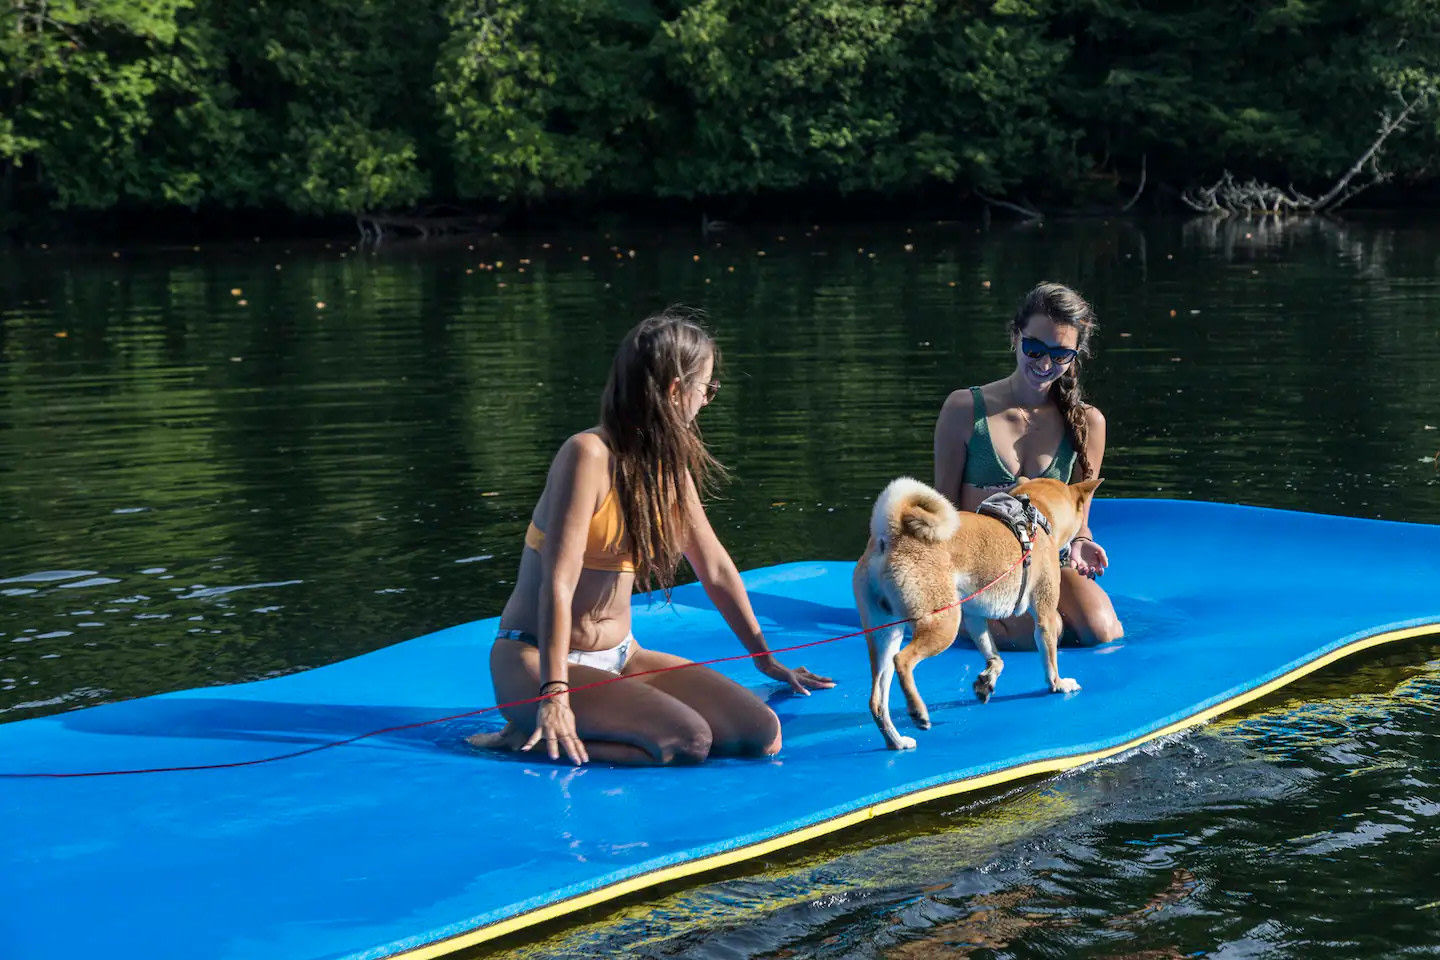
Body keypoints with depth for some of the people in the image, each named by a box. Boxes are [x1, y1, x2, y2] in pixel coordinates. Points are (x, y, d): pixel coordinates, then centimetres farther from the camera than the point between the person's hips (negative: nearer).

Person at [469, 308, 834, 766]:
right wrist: (554, 695, -30)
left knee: (761, 733, -12)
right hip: (538, 659, -8)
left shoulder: (669, 463, 8)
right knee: (688, 741, -29)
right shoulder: (590, 454, -17)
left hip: (620, 657, 8)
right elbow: (558, 582, -23)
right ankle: (535, 737, -11)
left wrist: (766, 659, 24)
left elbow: (714, 566, 18)